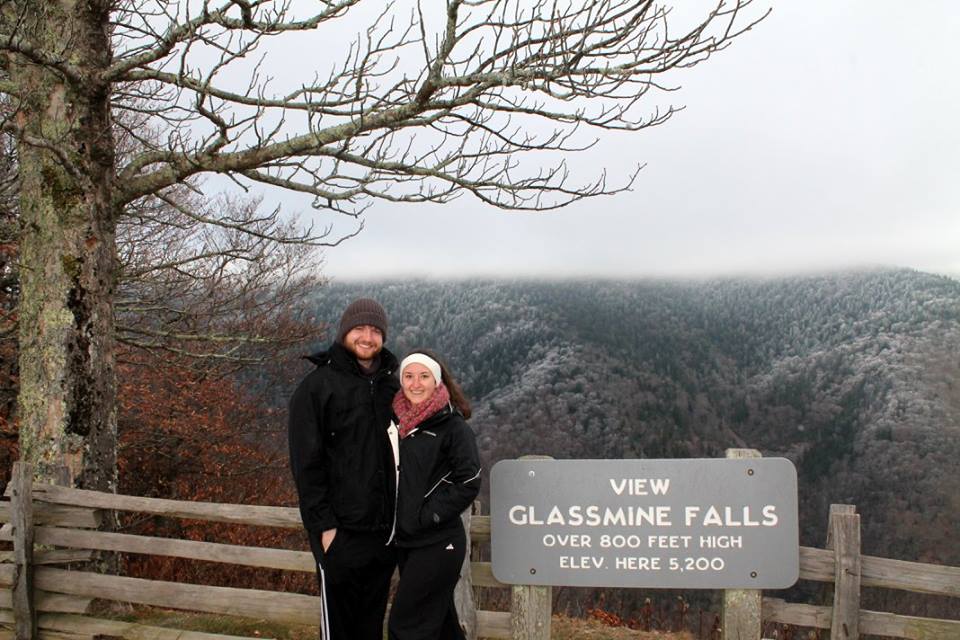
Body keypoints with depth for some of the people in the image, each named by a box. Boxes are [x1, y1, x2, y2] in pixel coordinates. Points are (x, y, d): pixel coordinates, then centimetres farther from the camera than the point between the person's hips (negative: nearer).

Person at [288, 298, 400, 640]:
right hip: (342, 531, -5)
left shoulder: (390, 385, 10)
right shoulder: (317, 386, -6)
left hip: (386, 531, 5)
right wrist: (323, 525, -14)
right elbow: (306, 464, -9)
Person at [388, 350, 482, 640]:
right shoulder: (398, 422, 8)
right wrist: (397, 520, 7)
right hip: (405, 541, 7)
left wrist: (427, 517, -15)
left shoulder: (453, 425, -10)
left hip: (437, 545, -7)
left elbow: (468, 483, -15)